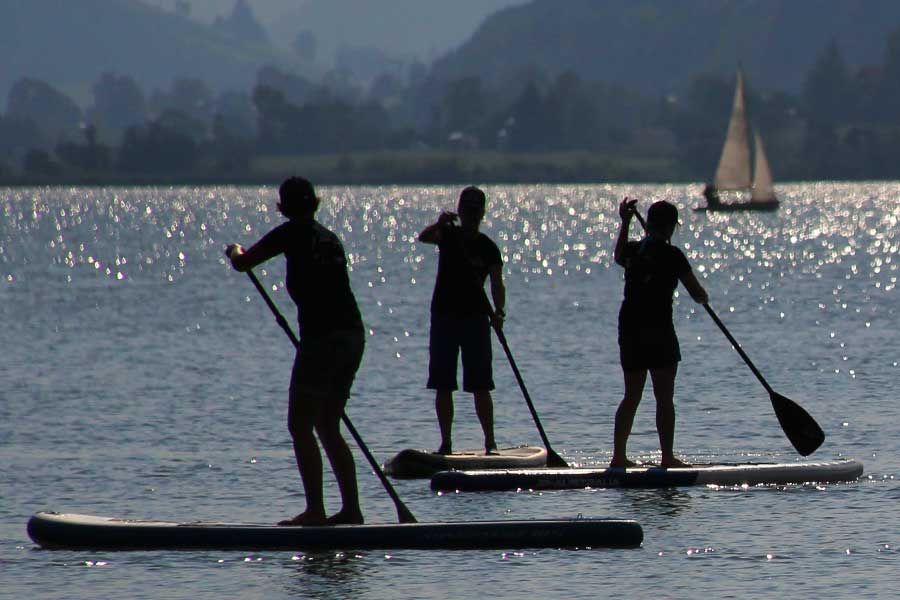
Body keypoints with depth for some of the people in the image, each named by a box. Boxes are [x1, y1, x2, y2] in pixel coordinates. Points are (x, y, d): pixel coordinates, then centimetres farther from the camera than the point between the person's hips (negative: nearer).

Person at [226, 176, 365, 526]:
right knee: (328, 428, 15)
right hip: (353, 336, 8)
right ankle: (351, 508, 12)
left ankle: (315, 510, -10)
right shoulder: (330, 238, 20)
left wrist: (235, 251, 23)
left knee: (300, 426, -4)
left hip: (322, 337, -8)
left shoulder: (294, 233, -2)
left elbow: (242, 264, -1)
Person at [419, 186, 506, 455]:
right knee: (442, 385, 2)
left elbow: (497, 284, -8)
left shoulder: (488, 248, 2)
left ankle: (490, 441, -4)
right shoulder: (448, 235, 6)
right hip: (443, 317, 2)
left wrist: (498, 311, -27)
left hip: (475, 319, -2)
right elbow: (423, 237, -16)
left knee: (480, 386, -6)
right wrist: (440, 223, -37)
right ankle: (446, 442, 7)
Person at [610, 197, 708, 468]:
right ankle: (667, 457, -2)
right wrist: (702, 297, 18)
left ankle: (618, 455, 11)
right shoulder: (671, 255, -10)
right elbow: (698, 294, -6)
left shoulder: (632, 250, 7)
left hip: (628, 327, 6)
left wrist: (624, 223, 38)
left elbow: (618, 257, 34)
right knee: (664, 398, 0)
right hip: (658, 329, -6)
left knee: (631, 396, 13)